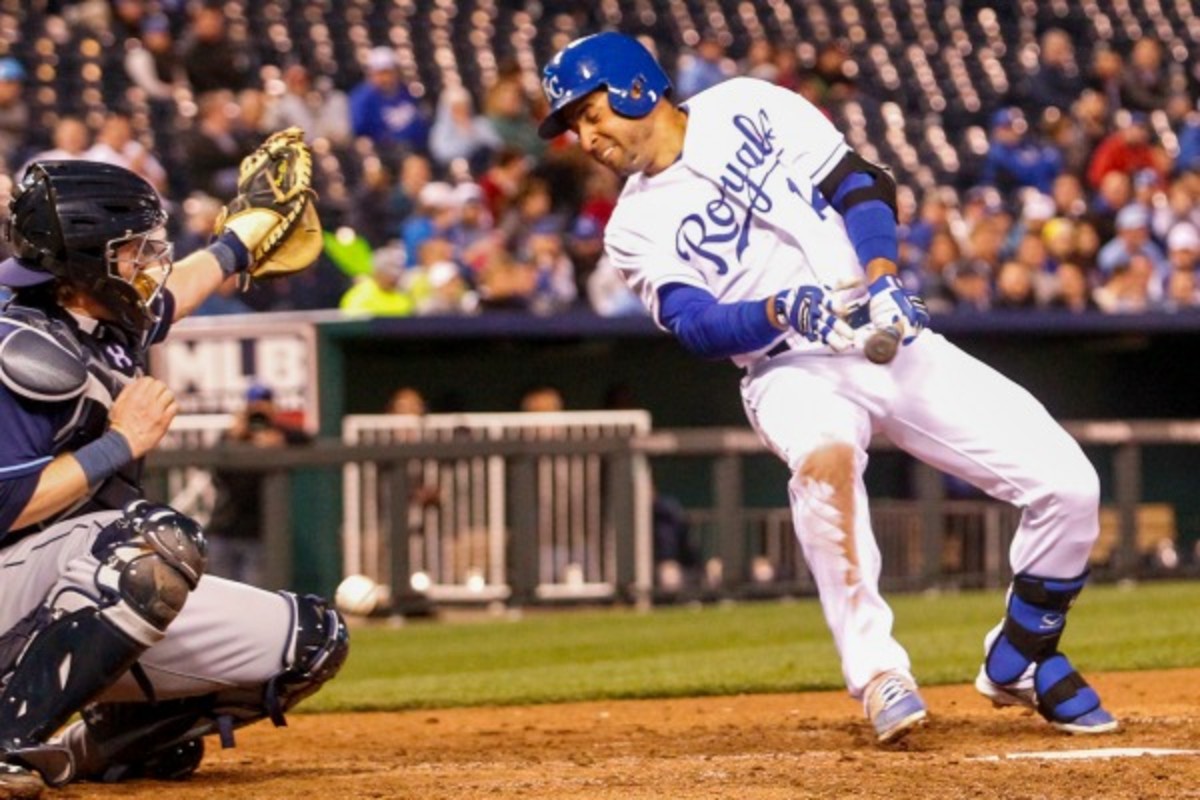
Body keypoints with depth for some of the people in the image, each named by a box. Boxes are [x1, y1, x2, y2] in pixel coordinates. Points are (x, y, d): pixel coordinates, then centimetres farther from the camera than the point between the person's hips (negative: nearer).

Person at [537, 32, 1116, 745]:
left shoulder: (747, 108, 8)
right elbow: (698, 326, -7)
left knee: (1068, 485, -9)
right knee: (825, 455, -40)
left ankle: (1018, 663, 14)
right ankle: (878, 673, -38)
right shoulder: (636, 228, 7)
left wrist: (880, 274, -16)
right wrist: (781, 311, -27)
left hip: (896, 342, 2)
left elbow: (859, 184, 3)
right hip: (793, 370, -2)